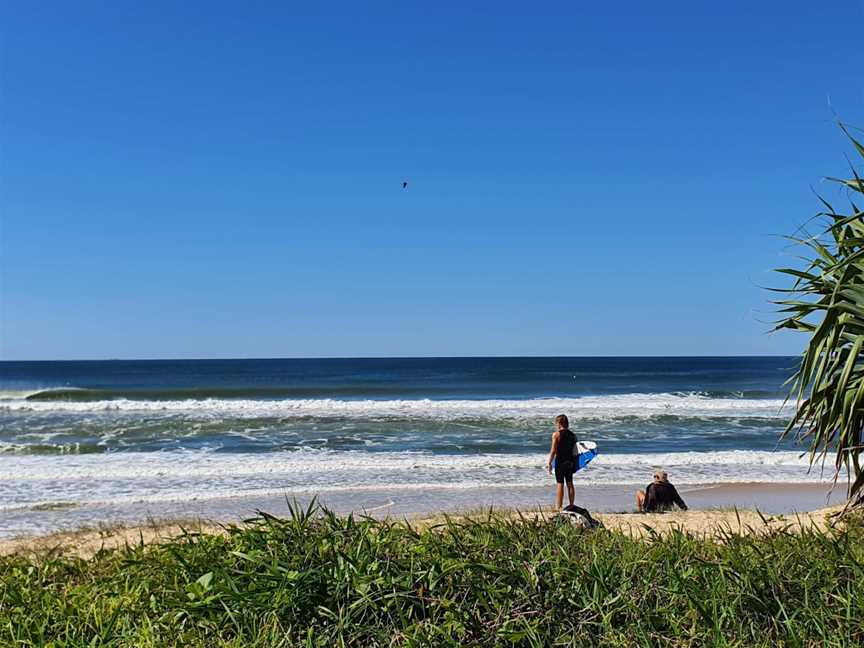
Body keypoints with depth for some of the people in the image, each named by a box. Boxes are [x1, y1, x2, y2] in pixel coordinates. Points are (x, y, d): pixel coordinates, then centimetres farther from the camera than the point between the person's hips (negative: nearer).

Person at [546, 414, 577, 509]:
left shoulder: (556, 434, -10)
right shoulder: (572, 435, 6)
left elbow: (553, 451, -13)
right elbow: (574, 451, 9)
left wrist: (549, 463, -8)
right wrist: (574, 464, 18)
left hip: (560, 461, -5)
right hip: (570, 462, 5)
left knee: (560, 484, -1)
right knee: (570, 484, 11)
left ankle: (559, 507, 0)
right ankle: (571, 506, 16)